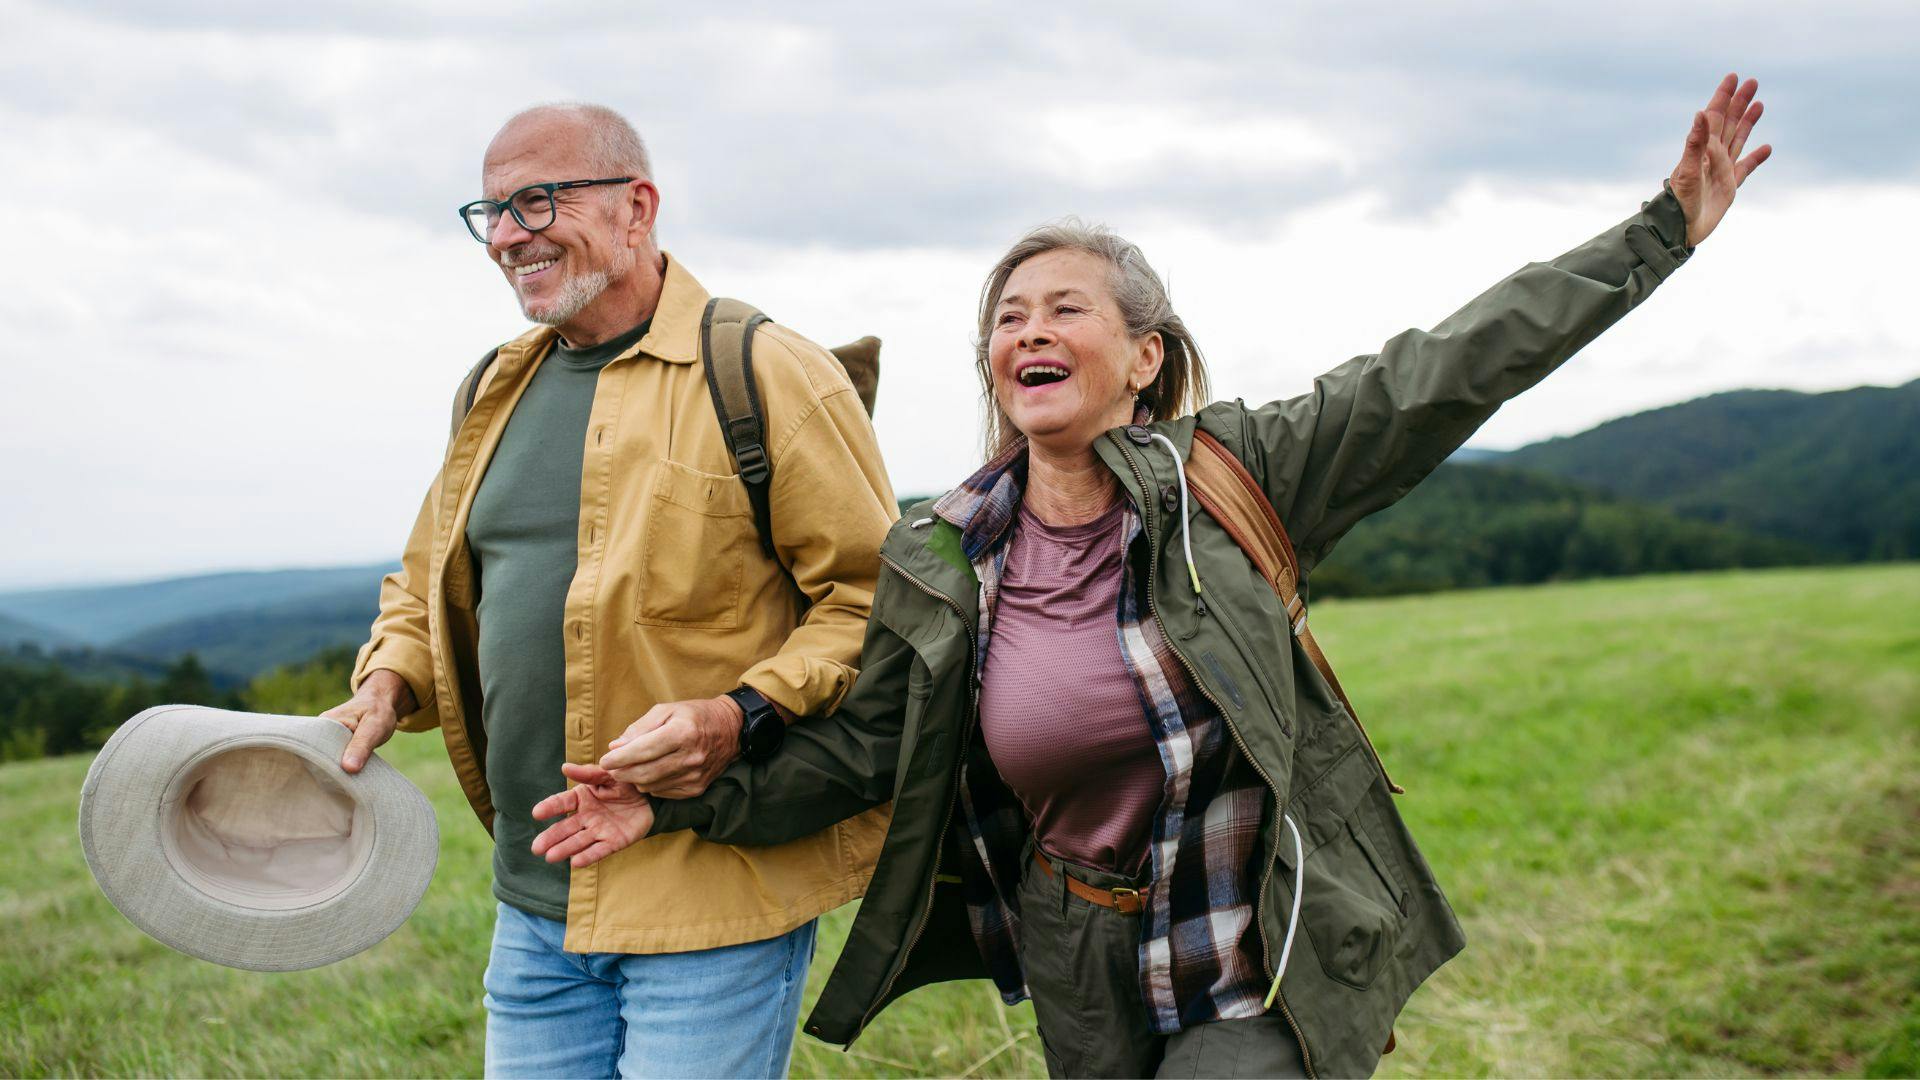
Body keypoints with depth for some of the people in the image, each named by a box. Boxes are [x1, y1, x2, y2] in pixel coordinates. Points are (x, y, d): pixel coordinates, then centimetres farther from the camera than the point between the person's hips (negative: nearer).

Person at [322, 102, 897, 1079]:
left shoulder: (768, 375, -8)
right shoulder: (496, 394, 14)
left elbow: (874, 596, -10)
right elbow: (431, 586, 26)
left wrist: (745, 716, -22)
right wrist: (388, 683, 6)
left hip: (712, 899, -7)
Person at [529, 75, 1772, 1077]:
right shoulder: (942, 563, -4)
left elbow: (1435, 381, -12)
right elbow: (861, 745, 5)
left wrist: (1662, 228, -12)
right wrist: (690, 798, -7)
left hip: (1257, 965, -3)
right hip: (1080, 967, 3)